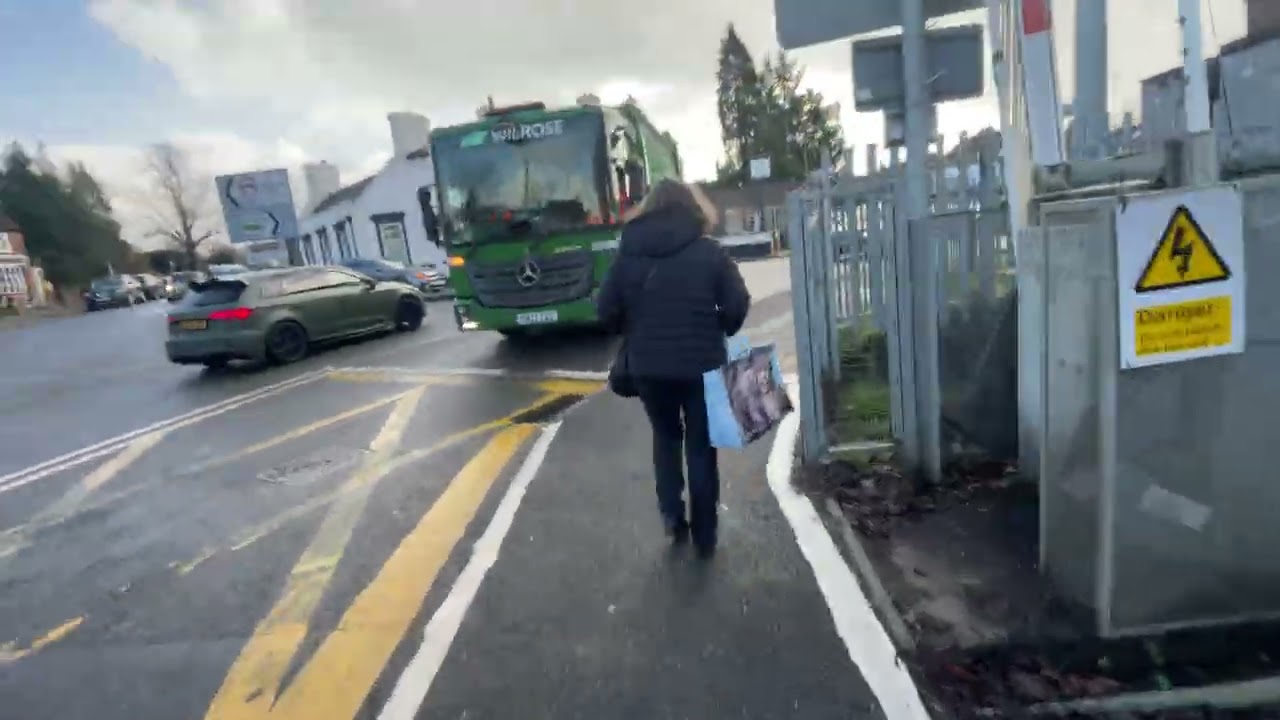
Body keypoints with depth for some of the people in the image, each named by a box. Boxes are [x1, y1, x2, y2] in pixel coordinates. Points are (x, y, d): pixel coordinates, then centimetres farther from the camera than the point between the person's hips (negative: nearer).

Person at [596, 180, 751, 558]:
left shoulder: (628, 253, 1)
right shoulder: (709, 251, -4)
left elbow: (607, 311, -1)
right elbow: (737, 306, -9)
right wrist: (718, 335, 10)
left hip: (647, 366, 2)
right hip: (701, 364, -1)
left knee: (665, 436, 25)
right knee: (700, 445, 12)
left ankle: (671, 512, 17)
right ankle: (704, 536, 19)